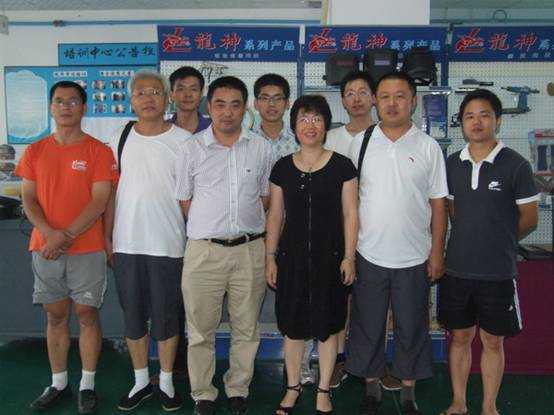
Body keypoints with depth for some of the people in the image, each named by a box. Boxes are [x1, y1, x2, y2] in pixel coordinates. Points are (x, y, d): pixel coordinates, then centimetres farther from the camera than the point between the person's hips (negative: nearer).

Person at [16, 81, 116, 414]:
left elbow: (99, 201, -10)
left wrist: (66, 236, -16)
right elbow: (28, 199, 4)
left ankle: (88, 385, 17)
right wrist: (50, 233, -13)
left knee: (87, 315, 4)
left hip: (87, 249, -3)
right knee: (55, 316, 12)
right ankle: (59, 384, 25)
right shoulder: (35, 152, 8)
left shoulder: (99, 151, -3)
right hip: (45, 248, 3)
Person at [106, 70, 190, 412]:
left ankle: (167, 383, 25)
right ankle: (142, 382, 29)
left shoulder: (183, 140, -2)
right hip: (126, 244, 3)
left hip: (168, 244, -3)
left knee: (166, 318, 7)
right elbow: (110, 193, 10)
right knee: (133, 317, 12)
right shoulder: (120, 139, 7)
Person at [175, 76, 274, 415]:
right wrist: (210, 228, 4)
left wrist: (245, 226, 5)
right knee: (201, 330, 7)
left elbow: (265, 197, 12)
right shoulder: (192, 148, 1)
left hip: (250, 250, 2)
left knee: (246, 329, 12)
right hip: (204, 250, -1)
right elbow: (185, 200, 7)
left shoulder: (262, 148, 5)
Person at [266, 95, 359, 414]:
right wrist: (270, 257, 5)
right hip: (292, 256, 2)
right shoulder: (283, 168, 4)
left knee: (328, 327, 9)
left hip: (329, 257, -1)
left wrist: (349, 257, -6)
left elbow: (350, 214, -1)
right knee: (293, 327, 10)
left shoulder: (342, 166, -2)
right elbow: (275, 214, 7)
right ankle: (293, 387, 30)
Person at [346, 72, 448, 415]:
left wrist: (437, 252, -1)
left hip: (414, 258, 0)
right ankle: (372, 387, 30)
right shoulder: (360, 143, 2)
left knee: (412, 328, 12)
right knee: (368, 326, 11)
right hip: (369, 255, 1)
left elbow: (438, 204, 2)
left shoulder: (428, 147, 0)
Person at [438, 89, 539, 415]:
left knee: (493, 342, 11)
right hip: (457, 269, 3)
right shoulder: (453, 164, 4)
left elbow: (529, 219, -2)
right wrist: (476, 238, 10)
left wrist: (499, 242, 8)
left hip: (498, 272, -3)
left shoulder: (516, 165, -9)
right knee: (460, 337, 14)